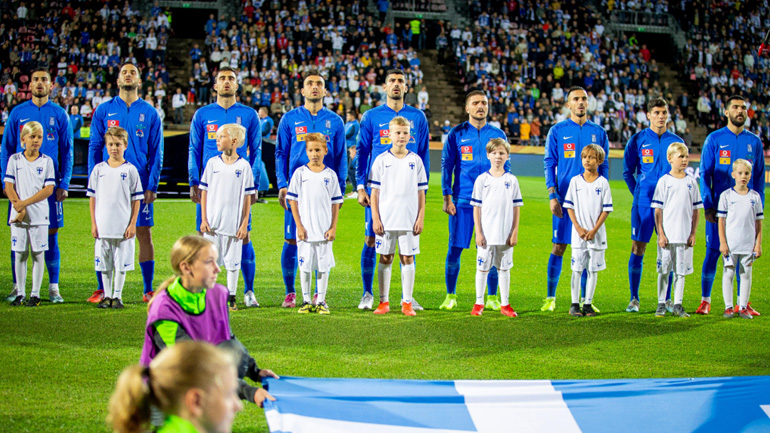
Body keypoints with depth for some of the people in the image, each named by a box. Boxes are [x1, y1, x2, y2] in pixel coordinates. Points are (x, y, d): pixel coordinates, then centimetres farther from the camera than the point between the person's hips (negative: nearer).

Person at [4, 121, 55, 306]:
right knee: (20, 254, 4)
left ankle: (35, 294, 6)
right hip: (18, 215, 1)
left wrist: (24, 203, -13)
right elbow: (9, 186, 1)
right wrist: (19, 208, -12)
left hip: (39, 215, -1)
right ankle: (20, 293, 11)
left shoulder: (46, 161, 2)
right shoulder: (14, 159, 6)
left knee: (37, 254, 1)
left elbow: (49, 189, -6)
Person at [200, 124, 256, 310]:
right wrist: (204, 219, 0)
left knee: (233, 261, 4)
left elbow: (247, 197, 1)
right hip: (212, 222, 1)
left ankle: (231, 297, 13)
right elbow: (204, 192, 6)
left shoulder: (243, 166, -1)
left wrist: (244, 224, -2)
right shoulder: (212, 163, 4)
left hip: (234, 223, -1)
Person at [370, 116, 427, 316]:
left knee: (407, 258, 2)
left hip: (409, 220, 0)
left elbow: (421, 193, 8)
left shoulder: (416, 161, 5)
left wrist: (420, 218, 1)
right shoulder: (381, 160, 3)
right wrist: (375, 219, -3)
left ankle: (407, 302, 7)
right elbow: (375, 192, 4)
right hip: (386, 220, 0)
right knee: (385, 259, 4)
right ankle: (384, 302, 11)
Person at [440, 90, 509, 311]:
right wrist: (447, 197, -3)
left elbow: (505, 167, 12)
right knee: (455, 248, -2)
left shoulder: (498, 135, 8)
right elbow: (446, 166, 5)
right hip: (462, 201, -1)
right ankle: (451, 296, 10)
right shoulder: (457, 134, 4)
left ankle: (492, 297, 12)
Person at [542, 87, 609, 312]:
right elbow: (549, 165, 2)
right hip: (565, 198, -2)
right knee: (559, 246, -2)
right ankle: (551, 298, 5)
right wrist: (552, 196, -7)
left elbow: (604, 167, 13)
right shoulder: (557, 131, 2)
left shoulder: (598, 132, 9)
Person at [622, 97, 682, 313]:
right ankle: (634, 299, 3)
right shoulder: (637, 140, 2)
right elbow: (628, 172, 9)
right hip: (644, 204, -2)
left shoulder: (676, 142, 8)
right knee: (638, 249, -3)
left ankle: (667, 299, 11)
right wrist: (640, 194, 2)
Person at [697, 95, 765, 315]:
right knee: (713, 251, -2)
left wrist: (758, 206, 5)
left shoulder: (754, 142, 9)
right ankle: (705, 300, 7)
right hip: (719, 206, -3)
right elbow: (705, 174, 1)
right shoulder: (714, 139, 1)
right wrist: (708, 205, -7)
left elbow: (759, 177, 13)